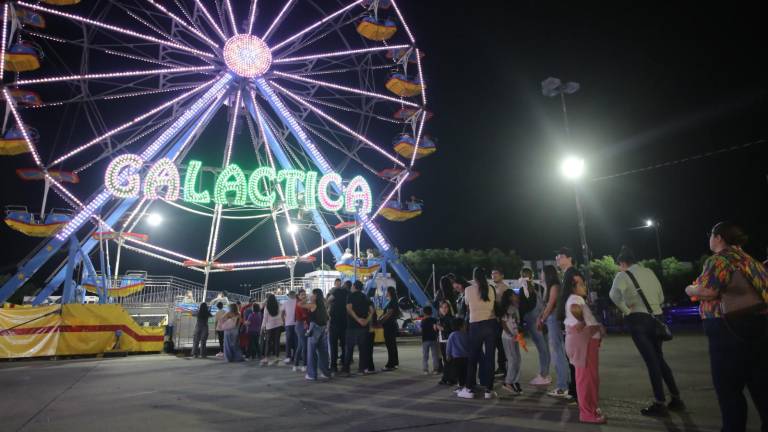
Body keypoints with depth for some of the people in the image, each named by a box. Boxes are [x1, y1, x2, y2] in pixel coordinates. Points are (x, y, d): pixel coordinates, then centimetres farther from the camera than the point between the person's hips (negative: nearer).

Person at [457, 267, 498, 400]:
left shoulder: (468, 290, -2)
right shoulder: (490, 289, 3)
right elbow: (493, 304, 14)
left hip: (476, 325, -2)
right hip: (491, 324, 2)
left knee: (473, 357, 7)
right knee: (489, 357, 5)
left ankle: (469, 389, 11)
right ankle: (488, 390, 8)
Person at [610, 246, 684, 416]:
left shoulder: (623, 275, -5)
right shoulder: (650, 272, 13)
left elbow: (614, 295, -24)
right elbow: (661, 297, 17)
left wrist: (626, 310, -11)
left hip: (638, 319, -6)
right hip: (656, 317, 6)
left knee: (650, 360, -1)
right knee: (659, 358, 19)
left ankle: (660, 403, 4)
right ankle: (676, 399, 23)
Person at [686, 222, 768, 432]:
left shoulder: (718, 259, -9)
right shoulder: (748, 259, 17)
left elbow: (708, 291, -21)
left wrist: (690, 290, -2)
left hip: (730, 328, -9)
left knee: (728, 387, 0)